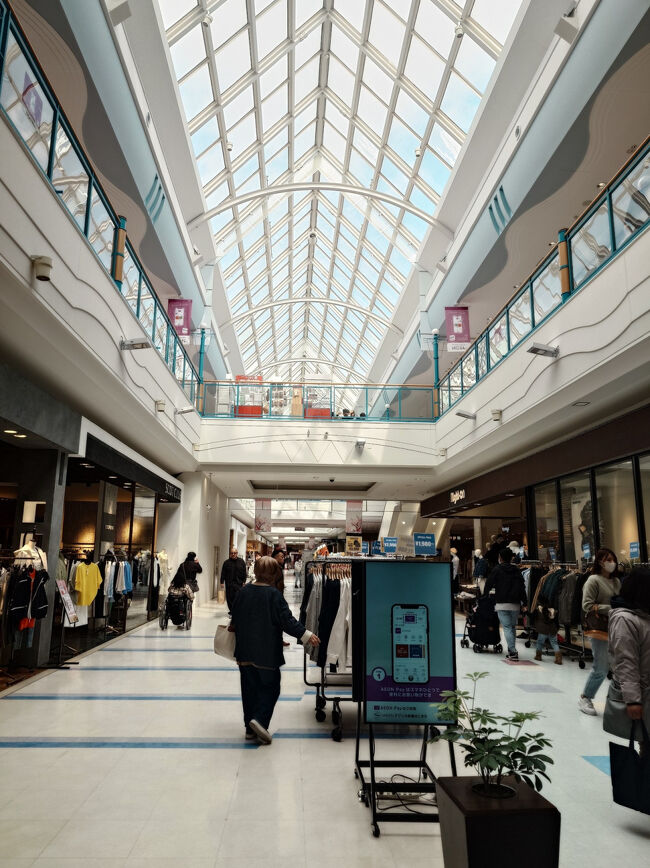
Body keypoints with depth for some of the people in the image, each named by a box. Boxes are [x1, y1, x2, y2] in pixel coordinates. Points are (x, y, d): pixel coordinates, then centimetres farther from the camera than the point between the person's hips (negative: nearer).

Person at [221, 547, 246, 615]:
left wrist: (244, 581, 2)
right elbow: (223, 573, 4)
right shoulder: (226, 562, 4)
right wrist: (222, 582, -1)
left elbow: (244, 573, 7)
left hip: (239, 583, -1)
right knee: (230, 598, 5)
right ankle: (231, 611, 18)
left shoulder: (241, 562, 5)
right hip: (229, 584, 1)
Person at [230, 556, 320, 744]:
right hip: (267, 652, -5)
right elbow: (286, 620, -15)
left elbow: (235, 620, 11)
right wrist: (306, 635, -8)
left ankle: (250, 728, 19)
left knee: (249, 688, 14)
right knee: (270, 686, 7)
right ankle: (260, 720, -10)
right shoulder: (274, 594, -15)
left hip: (245, 651, 6)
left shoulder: (243, 592, 1)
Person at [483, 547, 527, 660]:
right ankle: (511, 651, 17)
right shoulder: (517, 571, 9)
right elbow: (522, 588, 6)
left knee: (507, 627, -5)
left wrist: (484, 595, 18)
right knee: (513, 627, 15)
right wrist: (524, 603, 9)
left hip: (502, 604, -4)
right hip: (515, 604, 4)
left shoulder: (497, 569, -2)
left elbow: (489, 584, 1)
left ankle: (513, 652, -16)